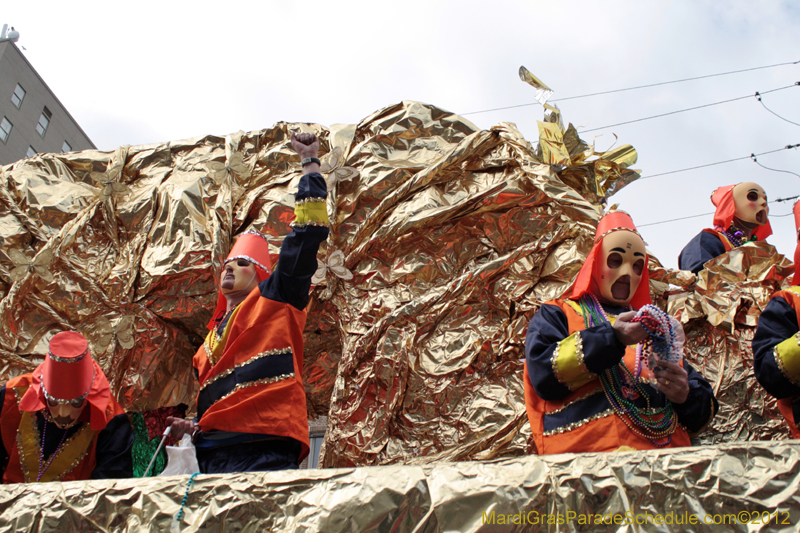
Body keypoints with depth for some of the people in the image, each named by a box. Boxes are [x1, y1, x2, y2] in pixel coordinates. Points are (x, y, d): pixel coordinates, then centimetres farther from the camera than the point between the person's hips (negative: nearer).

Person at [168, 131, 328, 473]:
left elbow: (308, 232, 3)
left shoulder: (275, 299, 11)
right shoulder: (211, 338, 30)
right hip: (211, 455, 7)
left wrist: (310, 162, 9)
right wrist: (192, 428, 16)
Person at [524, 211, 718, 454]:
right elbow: (543, 373, -3)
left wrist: (686, 395, 4)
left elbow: (705, 408, 26)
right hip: (590, 451, -3)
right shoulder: (556, 315, 17)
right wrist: (611, 337, -10)